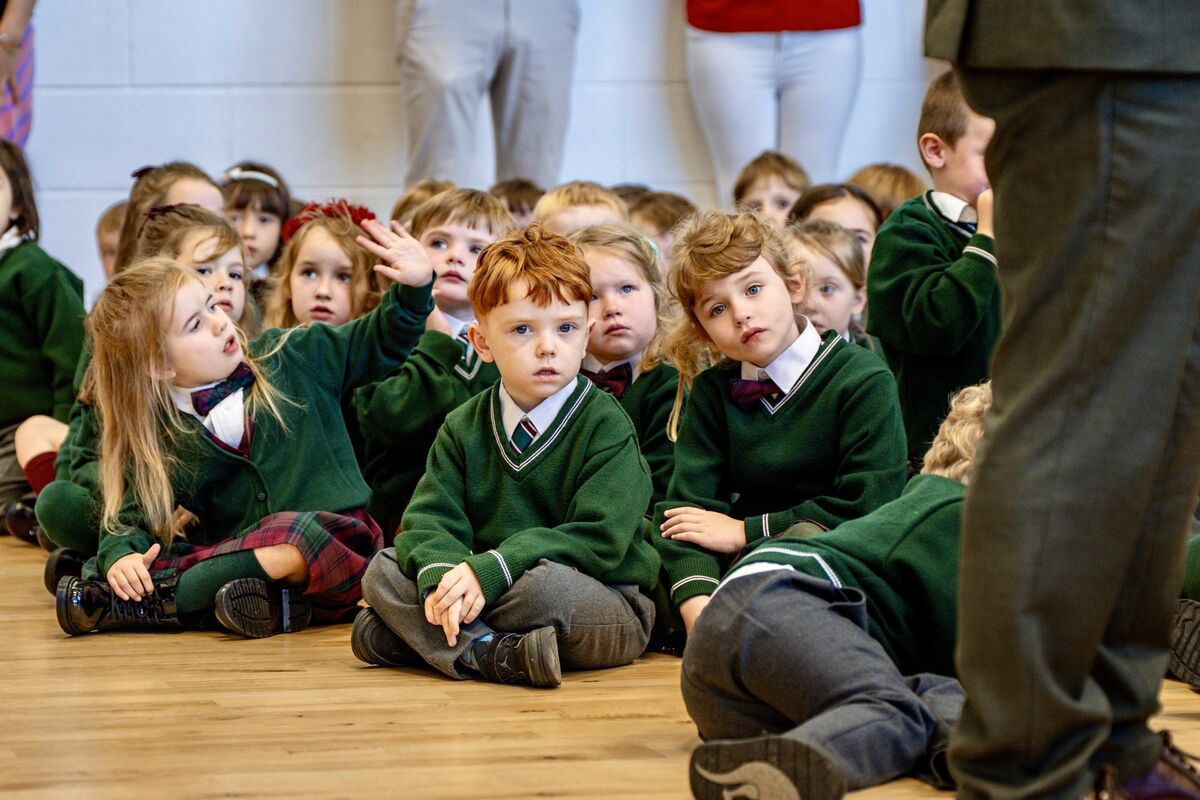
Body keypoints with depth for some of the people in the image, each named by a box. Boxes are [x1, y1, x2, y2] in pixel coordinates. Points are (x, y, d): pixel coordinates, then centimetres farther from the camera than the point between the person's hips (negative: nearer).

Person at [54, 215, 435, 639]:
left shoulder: (288, 358, 7)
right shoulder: (157, 439, 4)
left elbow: (379, 343, 12)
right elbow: (132, 519, 2)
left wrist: (414, 287, -6)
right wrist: (121, 557, -20)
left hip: (332, 542, -1)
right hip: (236, 550, 1)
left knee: (293, 535, -38)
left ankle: (161, 599, -30)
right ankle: (262, 601, -35)